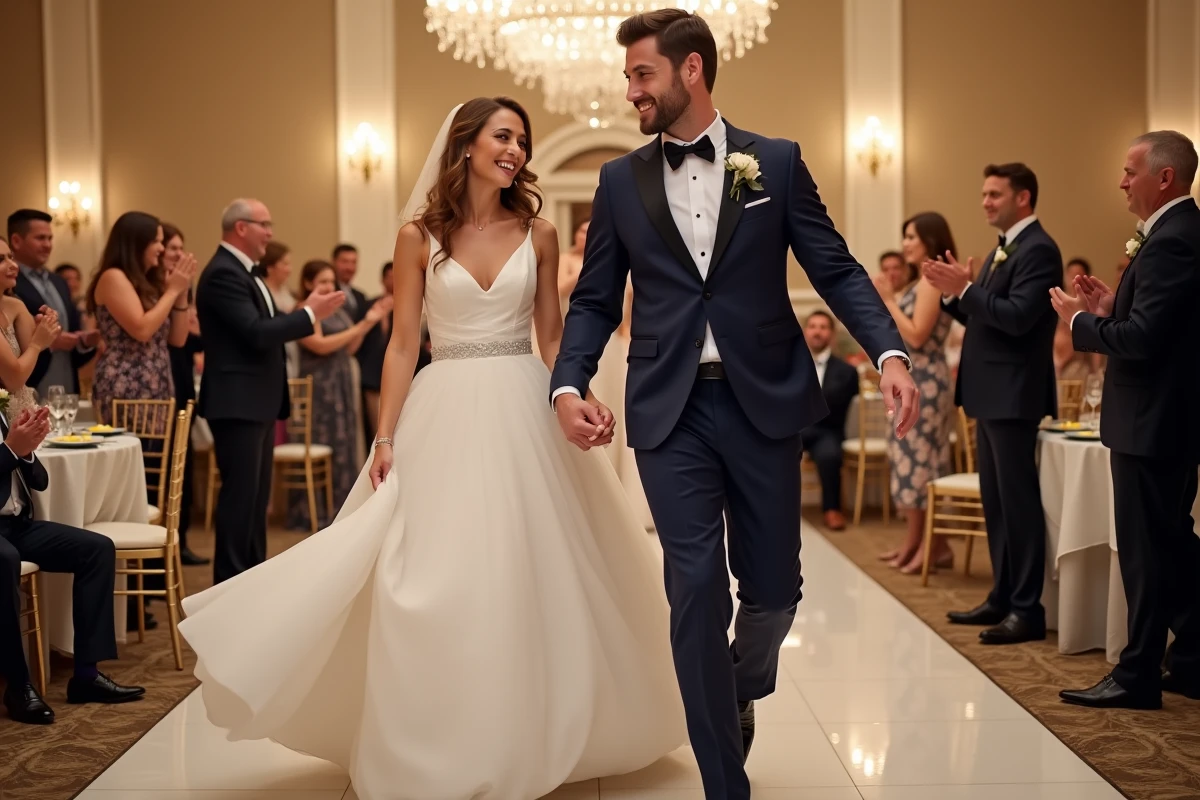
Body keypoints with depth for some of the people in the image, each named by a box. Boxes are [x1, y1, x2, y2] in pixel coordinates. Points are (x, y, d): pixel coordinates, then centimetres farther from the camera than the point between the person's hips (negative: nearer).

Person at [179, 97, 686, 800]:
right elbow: (403, 344, 2)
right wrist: (386, 438, -5)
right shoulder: (420, 237, 2)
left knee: (531, 575, 3)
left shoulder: (539, 233, 5)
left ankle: (528, 737, 20)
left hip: (524, 415, 1)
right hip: (444, 416, -1)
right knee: (434, 582, 0)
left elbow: (553, 336, 9)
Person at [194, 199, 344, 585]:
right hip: (238, 403, -10)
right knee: (240, 495, -6)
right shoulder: (223, 273, -16)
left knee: (257, 495, 14)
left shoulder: (245, 271, 16)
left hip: (258, 403, 10)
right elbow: (256, 332, -23)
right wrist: (311, 314, -18)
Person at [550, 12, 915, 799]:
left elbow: (837, 269, 1)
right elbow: (595, 301, 9)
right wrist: (569, 383, -8)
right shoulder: (621, 180, 8)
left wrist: (889, 351, -14)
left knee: (773, 586, 8)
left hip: (763, 401, 0)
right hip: (670, 411, 0)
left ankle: (741, 691, 42)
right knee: (698, 592, -4)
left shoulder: (776, 162, 4)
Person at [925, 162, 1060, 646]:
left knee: (1018, 500, -6)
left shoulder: (1038, 249, -13)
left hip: (1013, 395, -10)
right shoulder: (1003, 249, 18)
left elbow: (1017, 318, -24)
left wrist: (964, 289, -21)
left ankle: (1028, 610, -1)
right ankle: (1003, 597, 22)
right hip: (990, 394, 10)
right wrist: (954, 293, 2)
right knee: (995, 501, 14)